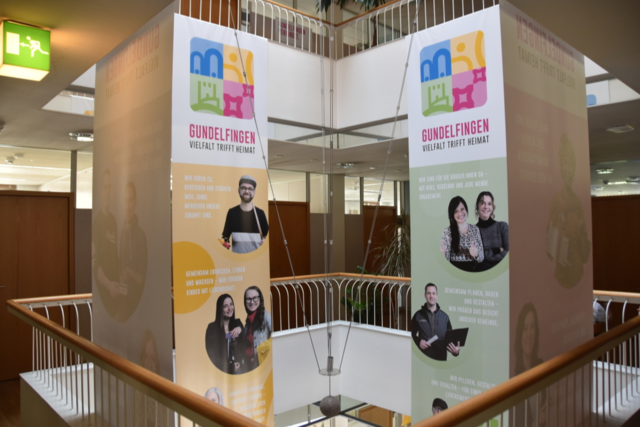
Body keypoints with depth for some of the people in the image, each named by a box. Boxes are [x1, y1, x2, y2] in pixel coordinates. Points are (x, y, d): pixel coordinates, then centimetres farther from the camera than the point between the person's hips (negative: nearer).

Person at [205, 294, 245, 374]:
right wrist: (229, 365, -5)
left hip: (237, 367, 3)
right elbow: (211, 353, -4)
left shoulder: (237, 323, 6)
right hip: (221, 369, -3)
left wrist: (240, 329, -10)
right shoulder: (212, 327, -7)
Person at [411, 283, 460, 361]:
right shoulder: (418, 315, 4)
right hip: (423, 357, -1)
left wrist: (456, 350, -10)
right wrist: (419, 341, -11)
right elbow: (412, 334, 8)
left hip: (441, 357, 2)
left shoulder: (445, 316, 9)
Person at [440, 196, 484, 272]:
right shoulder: (448, 231, -3)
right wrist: (443, 253, -24)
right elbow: (446, 260, -3)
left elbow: (481, 258, 8)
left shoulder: (475, 229, 5)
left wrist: (476, 254, -13)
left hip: (472, 271, 3)